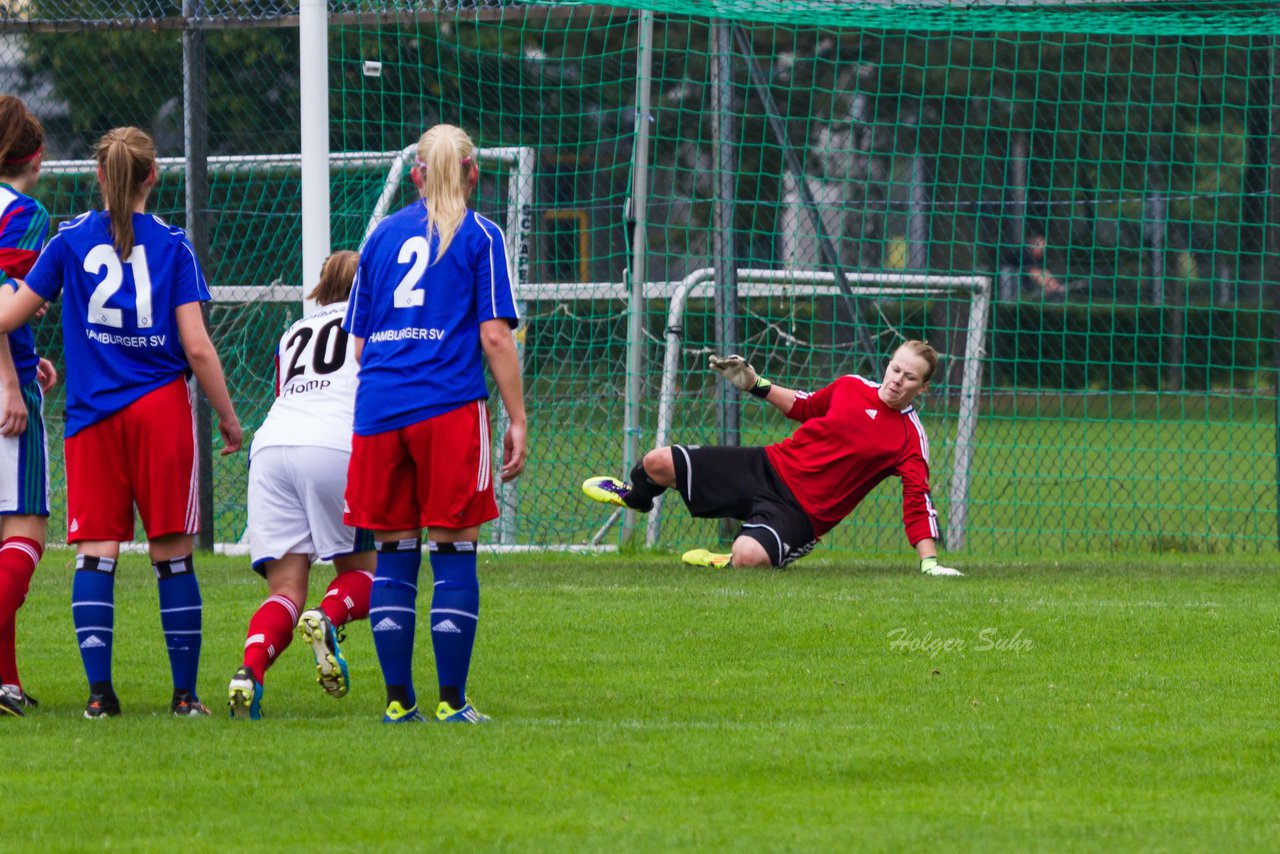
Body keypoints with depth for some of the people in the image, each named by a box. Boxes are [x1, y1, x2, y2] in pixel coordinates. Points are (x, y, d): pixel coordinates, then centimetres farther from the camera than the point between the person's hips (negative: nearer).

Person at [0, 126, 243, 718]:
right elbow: (197, 347, -5)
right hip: (161, 405, -1)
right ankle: (185, 693, 5)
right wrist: (228, 418, 6)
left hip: (92, 414, 1)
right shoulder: (171, 245, -1)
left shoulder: (70, 240, 3)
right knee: (171, 552, 4)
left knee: (95, 551, 0)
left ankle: (99, 691, -10)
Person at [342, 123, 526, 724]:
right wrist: (517, 419, 0)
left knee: (394, 552, 8)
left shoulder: (382, 235, 16)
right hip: (450, 405, -4)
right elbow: (495, 336, -4)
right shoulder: (480, 236, 3)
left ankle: (398, 699, 6)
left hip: (379, 405, 4)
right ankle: (451, 702, -3)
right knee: (454, 550, 0)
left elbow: (359, 340, 17)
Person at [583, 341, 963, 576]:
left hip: (801, 512, -4)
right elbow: (803, 407, 22)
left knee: (747, 556, -37)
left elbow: (918, 501, -14)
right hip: (771, 466, 4)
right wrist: (755, 385, 13)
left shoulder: (910, 437, -11)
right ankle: (635, 496, 41)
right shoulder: (850, 388, 4)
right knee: (658, 463, 1)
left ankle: (723, 561, 5)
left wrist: (929, 561, -24)